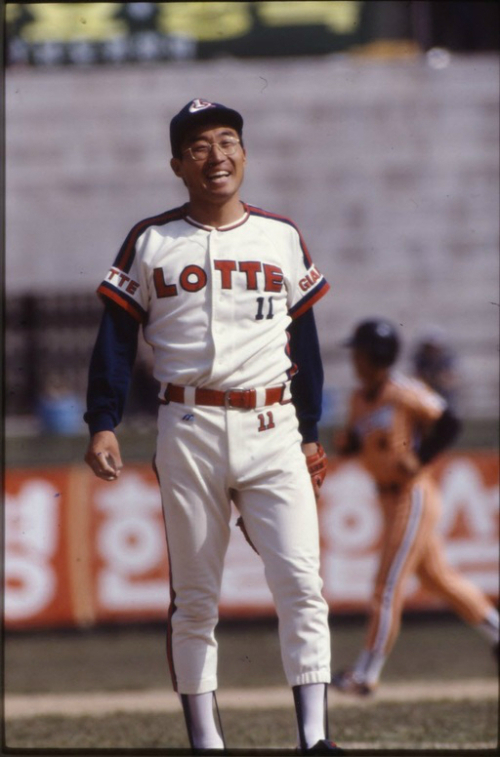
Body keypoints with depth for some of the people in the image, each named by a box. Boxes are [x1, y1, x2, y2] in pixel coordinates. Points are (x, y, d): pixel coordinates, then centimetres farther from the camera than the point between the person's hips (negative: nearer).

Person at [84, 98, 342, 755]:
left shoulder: (283, 238, 10)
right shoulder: (150, 243, 5)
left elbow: (304, 341, 14)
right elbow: (116, 338, 4)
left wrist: (311, 432, 12)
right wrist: (103, 424, -7)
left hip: (273, 431, 1)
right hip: (189, 434, -1)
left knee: (301, 582, -11)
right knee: (194, 597, 3)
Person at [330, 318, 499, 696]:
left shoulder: (404, 393, -16)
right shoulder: (360, 398, 7)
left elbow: (448, 423, -14)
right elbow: (352, 443, 14)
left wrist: (418, 462, -19)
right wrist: (346, 442, -9)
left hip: (414, 495, -9)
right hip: (390, 495, 9)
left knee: (389, 584, -9)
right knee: (437, 577, 18)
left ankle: (366, 674, -7)